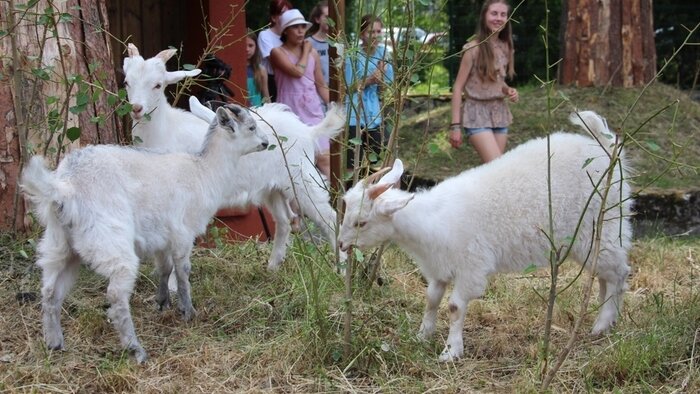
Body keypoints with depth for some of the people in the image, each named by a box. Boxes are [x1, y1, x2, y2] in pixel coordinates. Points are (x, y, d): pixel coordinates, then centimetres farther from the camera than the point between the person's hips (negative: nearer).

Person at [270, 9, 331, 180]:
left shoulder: (313, 53, 11)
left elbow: (321, 85, 14)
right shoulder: (278, 53, -4)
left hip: (313, 112, 4)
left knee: (324, 157, -1)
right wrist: (305, 51, -4)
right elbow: (298, 72, -19)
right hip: (291, 113, -4)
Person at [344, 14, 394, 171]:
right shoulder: (352, 55, -9)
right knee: (353, 164, -5)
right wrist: (369, 80, -19)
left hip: (375, 116, 5)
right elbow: (347, 88, -8)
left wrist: (381, 75, -12)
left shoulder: (383, 53, 5)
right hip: (354, 116, -5)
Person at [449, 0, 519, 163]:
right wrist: (455, 125, -13)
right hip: (477, 114, -6)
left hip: (500, 113, 6)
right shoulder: (474, 48, -12)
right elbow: (458, 87, -10)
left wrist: (508, 90, -3)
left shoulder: (505, 47, 6)